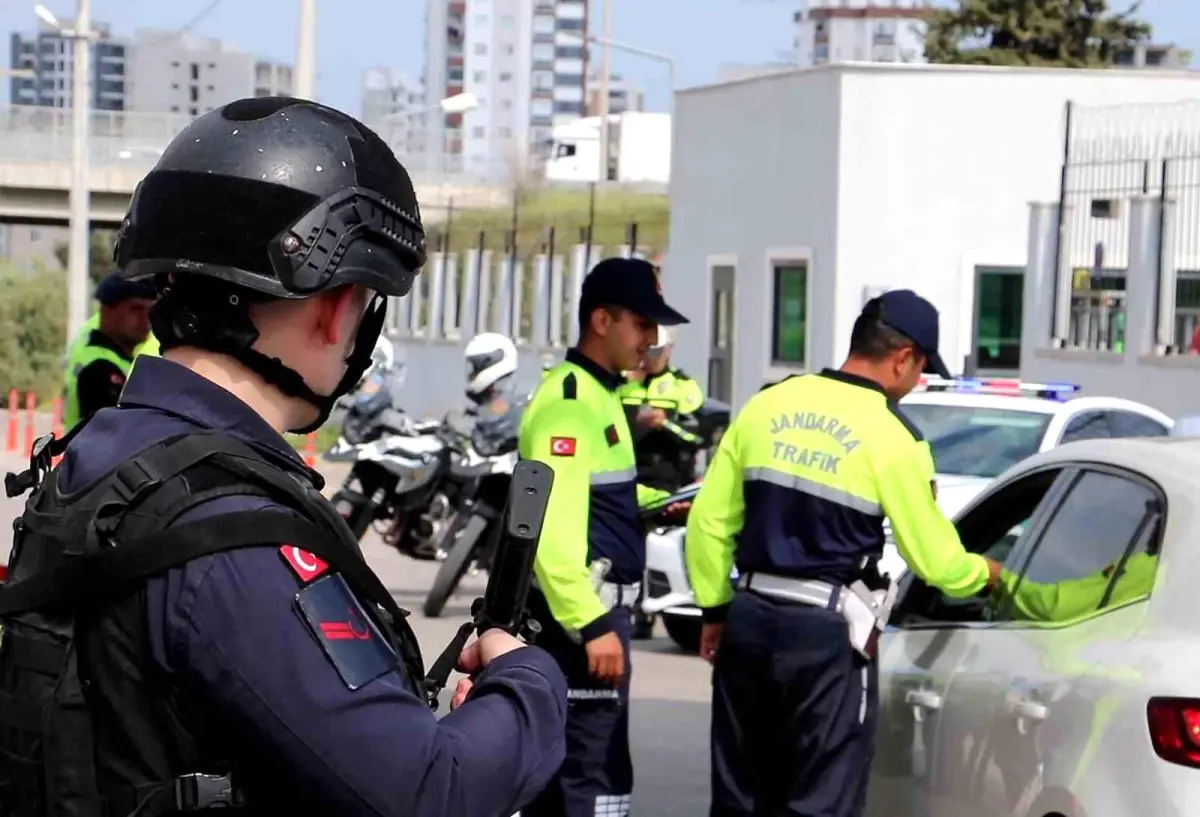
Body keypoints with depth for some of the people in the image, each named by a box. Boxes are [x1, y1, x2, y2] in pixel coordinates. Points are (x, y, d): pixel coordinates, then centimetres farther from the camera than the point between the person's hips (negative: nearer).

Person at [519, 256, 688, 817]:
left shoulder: (599, 394, 15)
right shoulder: (568, 404, -18)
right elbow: (552, 529, -25)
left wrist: (658, 501, 11)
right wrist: (592, 624, -27)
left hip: (594, 606, 10)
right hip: (581, 610, -10)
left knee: (560, 765, 15)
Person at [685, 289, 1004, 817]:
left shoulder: (768, 405, 5)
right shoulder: (892, 438, -8)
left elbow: (709, 520, 7)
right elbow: (934, 560, -2)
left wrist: (715, 609, 16)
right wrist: (986, 573, 19)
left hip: (750, 618, 5)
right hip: (827, 633, -5)